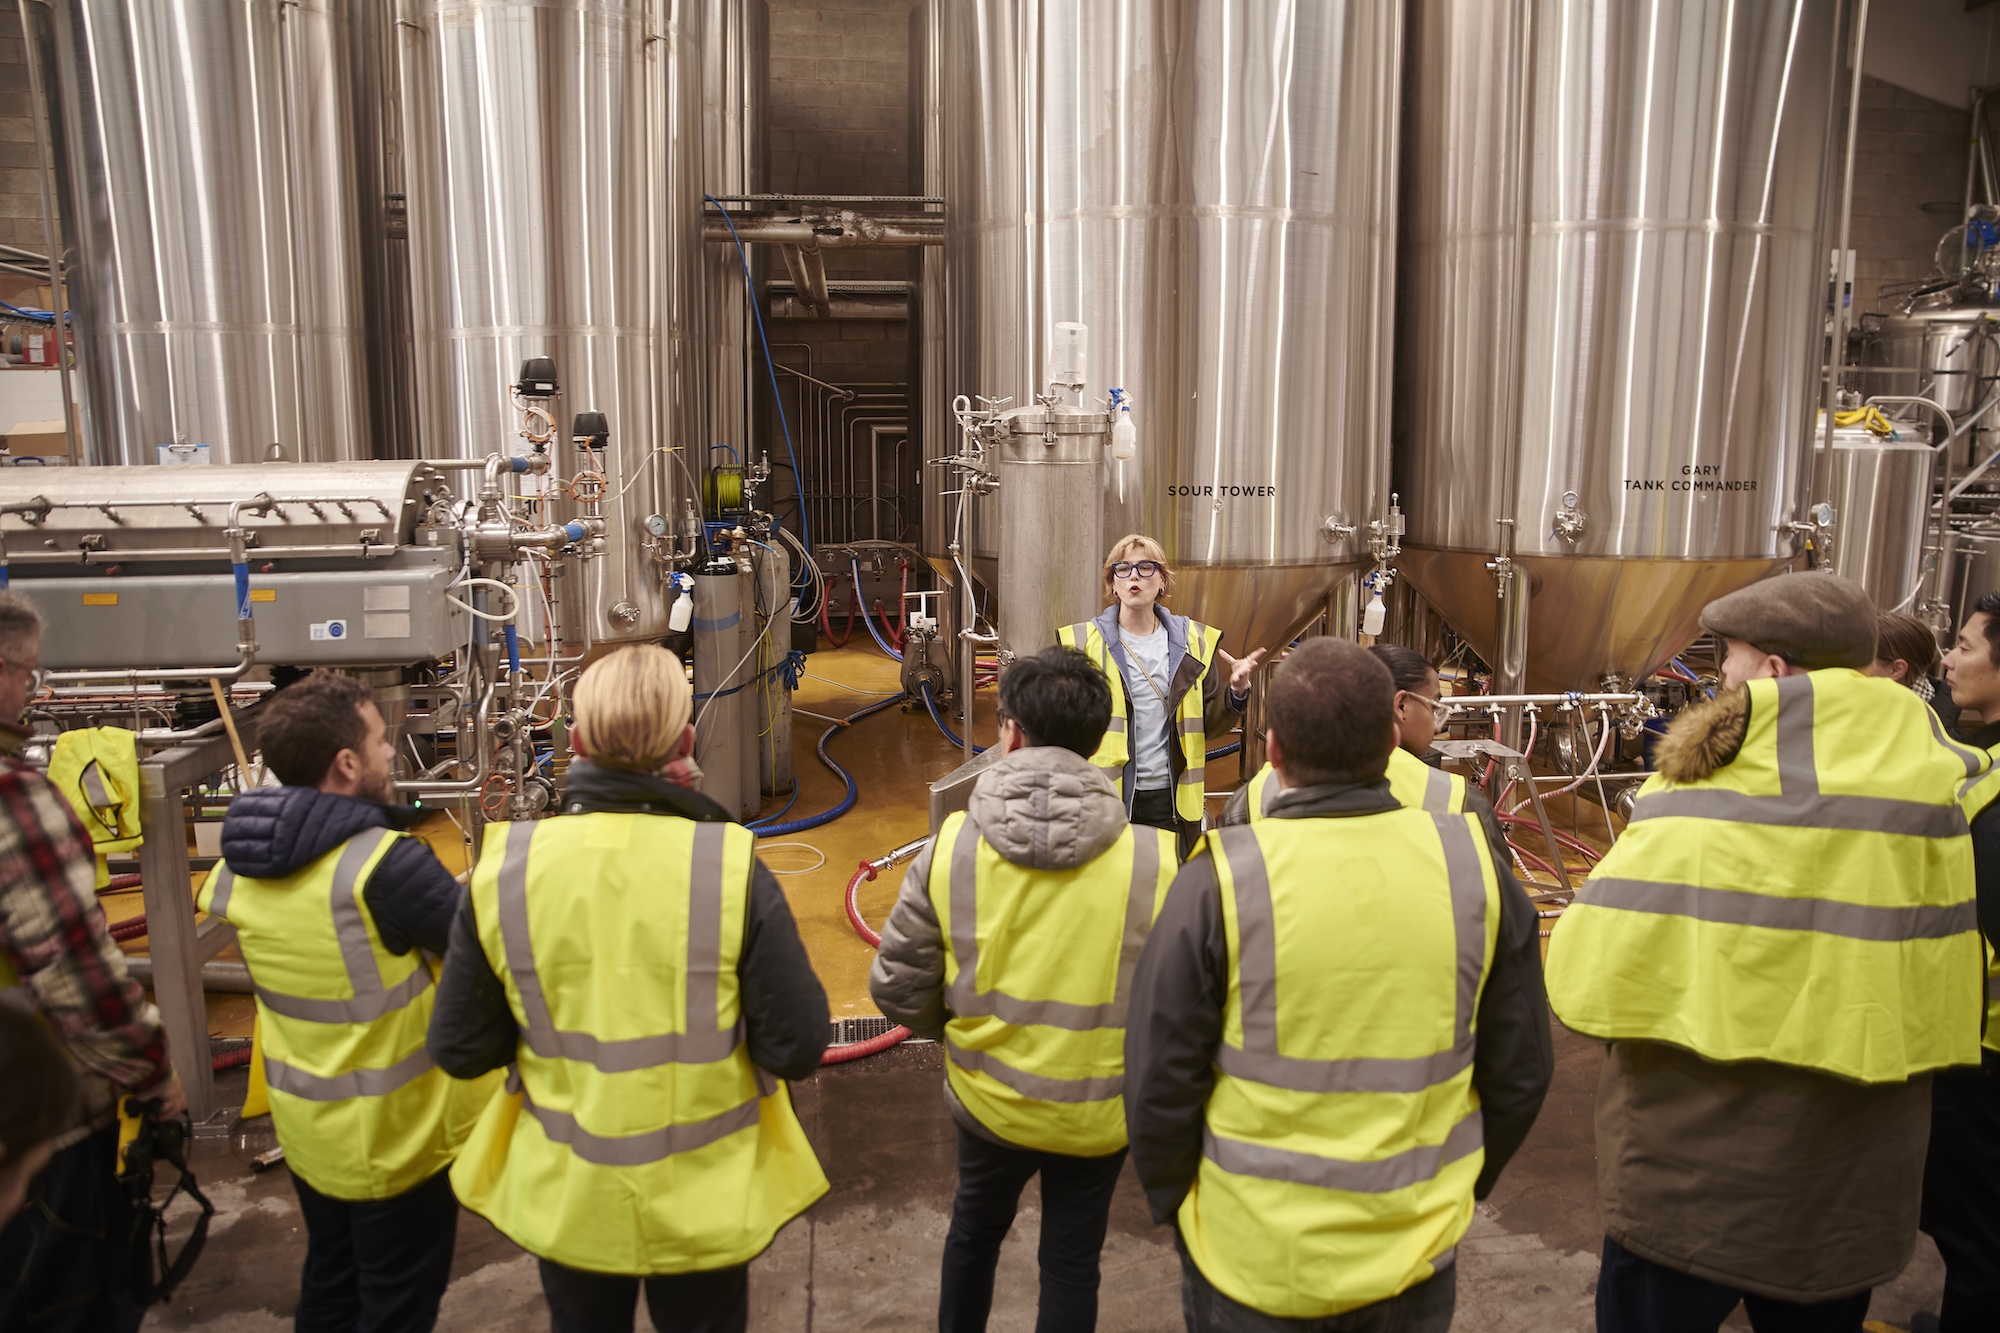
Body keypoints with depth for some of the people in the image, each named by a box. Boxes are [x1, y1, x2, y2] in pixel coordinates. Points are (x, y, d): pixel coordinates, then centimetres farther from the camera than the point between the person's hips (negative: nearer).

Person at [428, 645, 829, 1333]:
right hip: (703, 1201, -1)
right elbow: (797, 1049, -18)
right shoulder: (731, 866, -23)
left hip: (566, 1199, 2)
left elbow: (459, 1050, -6)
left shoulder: (505, 867, -16)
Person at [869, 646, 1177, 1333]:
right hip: (1100, 1110, -1)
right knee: (1071, 1264, 22)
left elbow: (896, 985, -9)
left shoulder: (949, 848, -16)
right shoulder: (1153, 859, -20)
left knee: (974, 1230, 30)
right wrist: (1132, 1050, 6)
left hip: (988, 1097, 1)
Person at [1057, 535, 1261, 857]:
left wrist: (1236, 691, -10)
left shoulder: (1192, 641, 7)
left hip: (1173, 798, 2)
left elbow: (1209, 721, 8)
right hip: (1106, 798, -2)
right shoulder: (1083, 642, 1)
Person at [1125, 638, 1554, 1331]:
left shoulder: (1219, 882, -19)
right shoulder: (1473, 867, -9)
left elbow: (1160, 1086, -12)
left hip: (1250, 1267, -2)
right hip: (1417, 1256, 3)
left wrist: (1175, 1203, 6)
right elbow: (1521, 1073, 0)